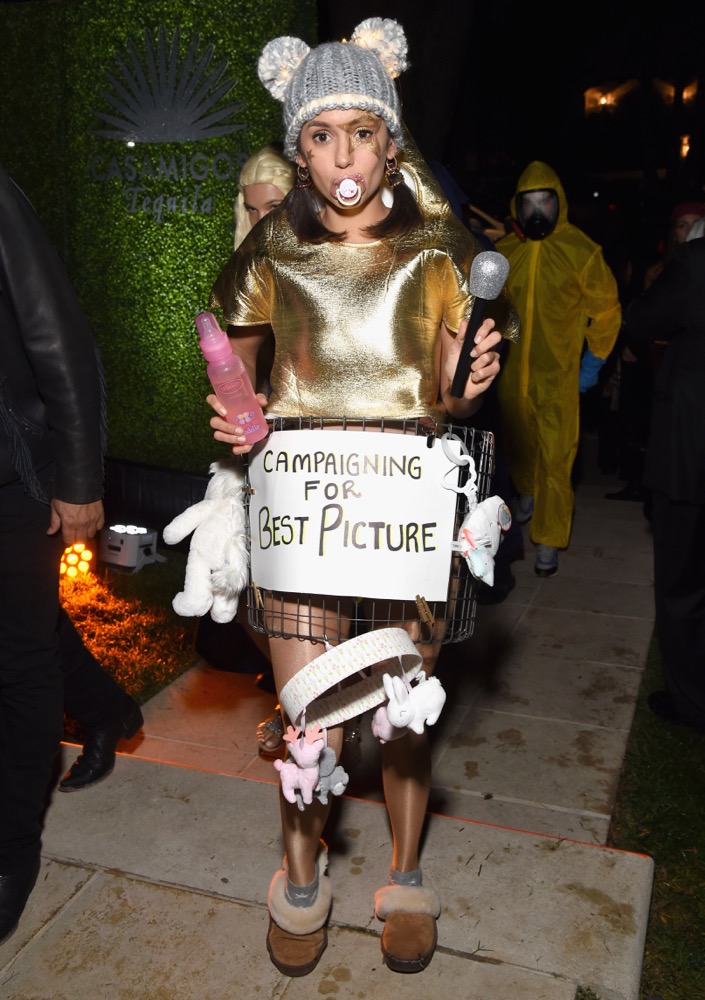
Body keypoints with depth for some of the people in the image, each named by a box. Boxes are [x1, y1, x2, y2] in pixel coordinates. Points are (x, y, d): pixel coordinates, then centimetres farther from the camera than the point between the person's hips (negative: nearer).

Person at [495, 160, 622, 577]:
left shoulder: (581, 251, -9)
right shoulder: (503, 252, 0)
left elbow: (606, 308, 1)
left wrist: (593, 361, 0)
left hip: (559, 374, -4)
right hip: (511, 372, 4)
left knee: (555, 458, -6)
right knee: (518, 443, 21)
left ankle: (548, 541, 3)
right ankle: (528, 493, 49)